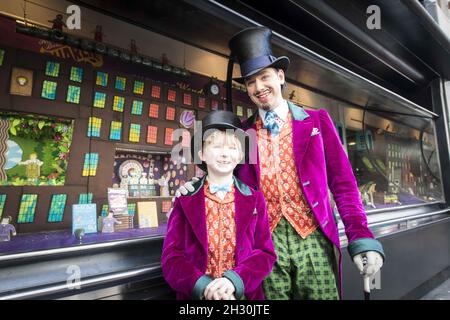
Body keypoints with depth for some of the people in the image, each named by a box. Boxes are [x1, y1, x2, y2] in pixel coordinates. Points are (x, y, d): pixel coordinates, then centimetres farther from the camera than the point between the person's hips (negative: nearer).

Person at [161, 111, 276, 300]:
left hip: (245, 293, 1)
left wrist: (234, 281, -14)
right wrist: (201, 285, -17)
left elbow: (266, 253, 1)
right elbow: (171, 257, -1)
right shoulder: (185, 199, 1)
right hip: (196, 294, 0)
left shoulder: (254, 199, 4)